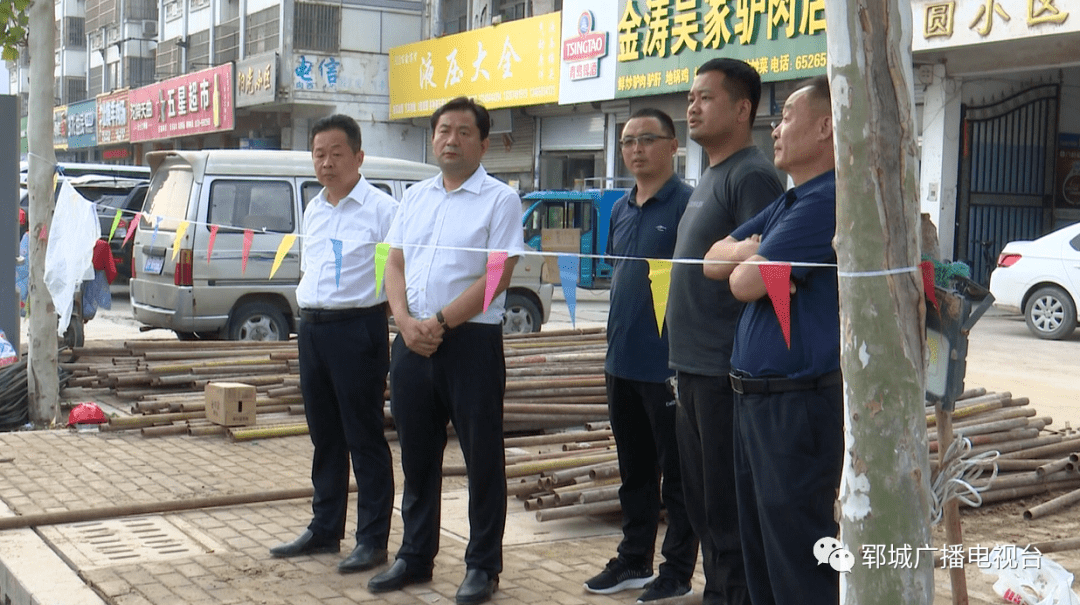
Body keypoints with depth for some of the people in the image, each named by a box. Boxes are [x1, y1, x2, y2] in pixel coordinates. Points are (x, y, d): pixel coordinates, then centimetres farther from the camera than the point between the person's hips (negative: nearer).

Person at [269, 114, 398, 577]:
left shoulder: (382, 209, -8)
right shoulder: (313, 211, 15)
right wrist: (309, 320, 16)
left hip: (357, 328, -7)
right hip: (311, 327, 7)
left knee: (364, 438, 0)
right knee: (324, 436, 16)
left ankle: (372, 539, 9)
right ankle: (324, 530, 27)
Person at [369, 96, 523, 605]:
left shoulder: (500, 200, -4)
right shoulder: (415, 197, 14)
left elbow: (497, 277, -12)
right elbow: (395, 265, 12)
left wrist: (440, 322, -16)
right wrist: (407, 322, -6)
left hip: (471, 341, -5)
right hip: (412, 343, 6)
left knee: (482, 459, 3)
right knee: (417, 457, 14)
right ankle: (415, 558, 26)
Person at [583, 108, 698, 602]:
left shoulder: (687, 204, -11)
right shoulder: (620, 210, 12)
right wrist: (616, 343, 17)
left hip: (667, 363, -8)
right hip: (623, 362, 8)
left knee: (677, 472, 5)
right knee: (634, 470, 17)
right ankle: (634, 560, 29)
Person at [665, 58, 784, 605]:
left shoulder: (751, 176, -12)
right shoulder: (708, 178, 17)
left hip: (726, 371, -10)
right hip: (693, 366, 10)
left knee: (728, 506, -2)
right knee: (702, 498, 17)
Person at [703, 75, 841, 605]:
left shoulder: (827, 201, -17)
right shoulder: (789, 202, 17)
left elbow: (746, 282, -20)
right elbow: (714, 260, 15)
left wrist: (746, 260, 3)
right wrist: (748, 249, -7)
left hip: (798, 402, -10)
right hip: (756, 397, 10)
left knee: (798, 563, -3)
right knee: (760, 550, 17)